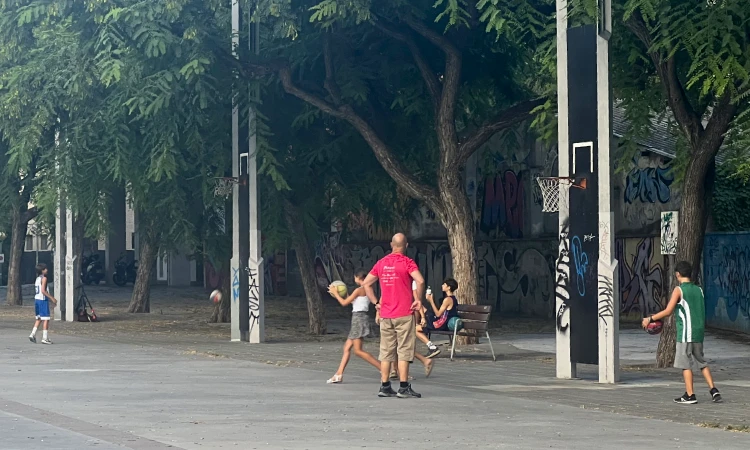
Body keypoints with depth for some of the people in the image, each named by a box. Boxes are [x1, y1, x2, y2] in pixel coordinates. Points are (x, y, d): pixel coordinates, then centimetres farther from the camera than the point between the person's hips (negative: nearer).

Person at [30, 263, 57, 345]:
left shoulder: (38, 278, 15)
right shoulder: (44, 278, -11)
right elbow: (43, 291, -20)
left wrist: (50, 298, 23)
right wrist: (52, 298, -15)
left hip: (37, 299, 8)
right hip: (43, 300, -8)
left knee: (39, 318, 17)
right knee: (46, 319, -3)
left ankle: (33, 334, 6)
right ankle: (45, 338, -4)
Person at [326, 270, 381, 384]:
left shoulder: (359, 290, -15)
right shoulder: (368, 290, 12)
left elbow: (344, 303, -9)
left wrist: (335, 293, 4)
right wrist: (341, 294, 28)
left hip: (358, 318, -10)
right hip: (360, 318, 10)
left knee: (358, 351, -9)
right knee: (347, 347, 11)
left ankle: (383, 368, -14)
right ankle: (339, 374, 12)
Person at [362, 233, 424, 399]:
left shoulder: (381, 263, 9)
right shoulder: (407, 262, -8)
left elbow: (366, 283, 13)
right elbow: (420, 281, -23)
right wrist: (418, 299, -9)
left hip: (386, 315, 5)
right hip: (404, 314, -5)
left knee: (386, 351, 10)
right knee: (404, 351, -2)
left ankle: (384, 387, 11)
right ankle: (404, 388, -4)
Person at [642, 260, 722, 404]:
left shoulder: (679, 290, -9)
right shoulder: (698, 290, 11)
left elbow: (668, 311, -14)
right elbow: (702, 312, 15)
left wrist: (650, 319, -6)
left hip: (686, 333, -7)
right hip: (699, 333, 7)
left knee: (686, 364, -1)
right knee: (701, 362, 16)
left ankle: (690, 395, -1)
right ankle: (713, 390, 8)